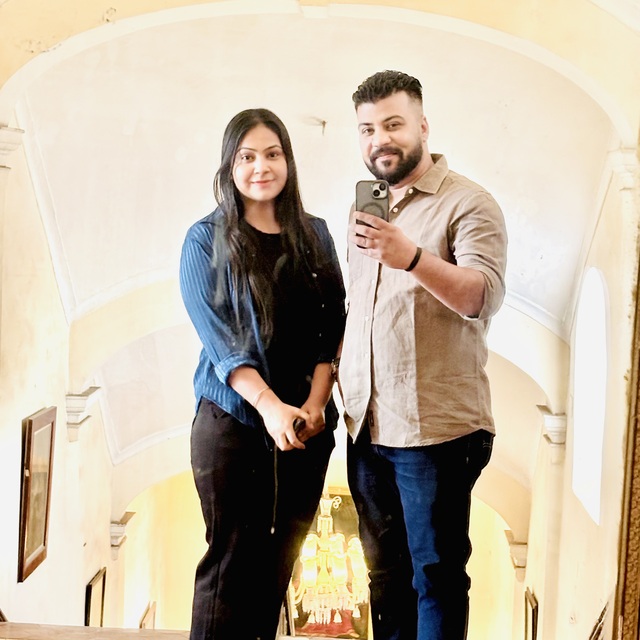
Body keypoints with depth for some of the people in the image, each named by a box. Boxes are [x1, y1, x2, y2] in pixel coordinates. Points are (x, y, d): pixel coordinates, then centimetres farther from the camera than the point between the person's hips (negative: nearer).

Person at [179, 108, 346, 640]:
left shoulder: (314, 234, 9)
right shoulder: (206, 240, -1)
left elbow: (332, 325, 5)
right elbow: (217, 336, -10)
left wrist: (316, 402, -9)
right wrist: (271, 406, -22)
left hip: (307, 424, 3)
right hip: (234, 420, -3)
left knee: (279, 561, 10)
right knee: (231, 561, 1)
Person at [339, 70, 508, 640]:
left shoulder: (468, 203, -6)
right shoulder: (366, 208, 15)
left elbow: (484, 297, -21)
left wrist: (411, 257, -36)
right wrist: (339, 371, 9)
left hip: (435, 428, -6)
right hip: (366, 426, 6)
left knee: (436, 576, 2)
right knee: (385, 572, 15)